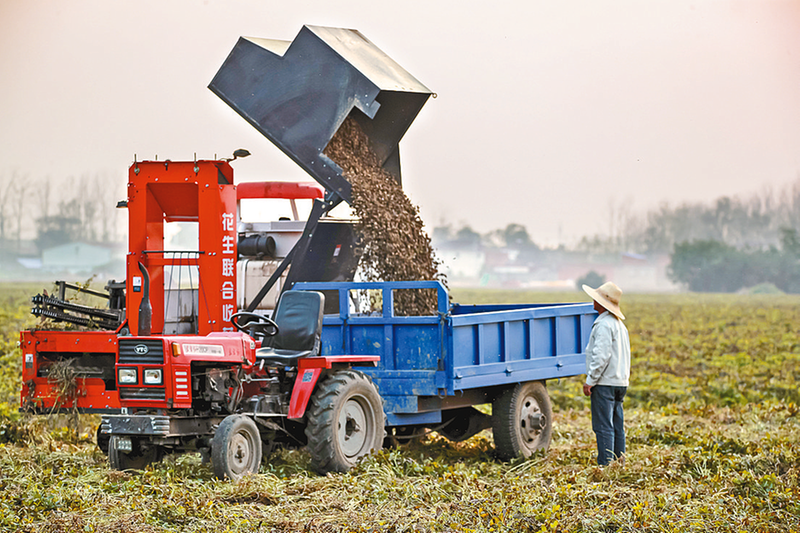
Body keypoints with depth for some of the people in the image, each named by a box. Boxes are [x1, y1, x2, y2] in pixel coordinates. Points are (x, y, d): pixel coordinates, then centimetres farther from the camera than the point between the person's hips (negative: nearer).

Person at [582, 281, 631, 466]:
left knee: (603, 427, -8)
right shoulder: (619, 324, 17)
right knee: (617, 426, 11)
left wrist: (590, 380, -17)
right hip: (620, 382, 10)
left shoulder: (604, 325, -15)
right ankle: (620, 463, 14)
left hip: (605, 383, -10)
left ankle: (606, 464, -10)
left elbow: (601, 356, -21)